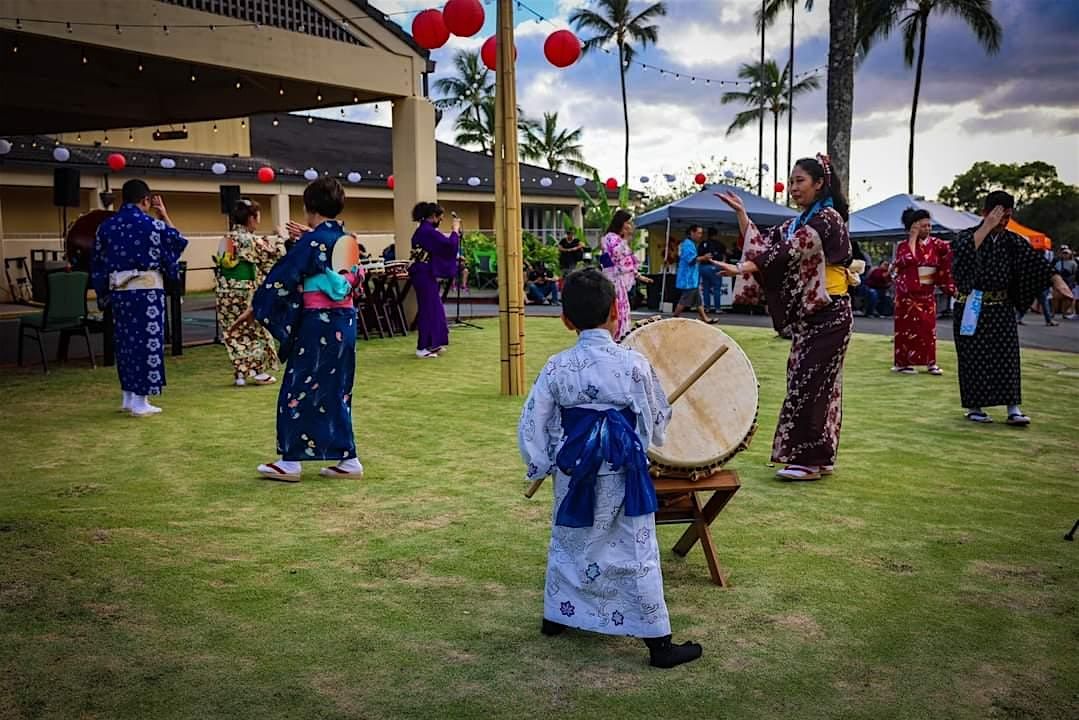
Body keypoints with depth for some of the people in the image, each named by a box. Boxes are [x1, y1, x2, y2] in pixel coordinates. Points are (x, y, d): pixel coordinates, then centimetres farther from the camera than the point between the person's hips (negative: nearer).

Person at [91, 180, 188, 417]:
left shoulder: (106, 226, 5)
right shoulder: (153, 224, -8)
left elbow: (97, 264, 10)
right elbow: (179, 242, 9)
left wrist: (104, 294, 18)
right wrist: (165, 217, 16)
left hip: (119, 292, 5)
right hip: (147, 291, -5)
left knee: (125, 341, 15)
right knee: (147, 341, 1)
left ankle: (128, 396, 21)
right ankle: (141, 401, 2)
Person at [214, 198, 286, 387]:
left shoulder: (226, 240, 7)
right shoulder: (251, 240, -14)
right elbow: (273, 255, -6)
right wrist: (280, 238, 14)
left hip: (226, 294, 6)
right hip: (246, 294, -6)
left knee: (234, 334, 12)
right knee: (257, 332, 8)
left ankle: (240, 373, 13)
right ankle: (258, 372, 11)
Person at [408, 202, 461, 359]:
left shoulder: (422, 230, 13)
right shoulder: (429, 231, -19)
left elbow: (440, 246, 22)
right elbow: (449, 245, -22)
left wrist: (454, 231, 15)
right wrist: (455, 230, -7)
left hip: (423, 273, 10)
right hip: (425, 275, -10)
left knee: (434, 307, 17)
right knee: (428, 309, -3)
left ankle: (432, 343, 25)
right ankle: (422, 348, 2)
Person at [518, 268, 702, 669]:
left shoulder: (556, 368, -7)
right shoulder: (634, 364, -12)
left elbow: (532, 424, -2)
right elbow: (657, 420, 0)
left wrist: (540, 467, 12)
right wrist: (647, 440, 22)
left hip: (572, 473, 3)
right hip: (622, 474, -3)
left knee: (567, 545, 22)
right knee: (638, 555, 5)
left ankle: (556, 616, 38)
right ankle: (658, 641, 12)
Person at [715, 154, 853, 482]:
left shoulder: (828, 218, -11)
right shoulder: (797, 224, 16)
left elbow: (789, 252, -23)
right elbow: (762, 245, 12)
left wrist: (742, 269, -30)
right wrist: (740, 213, 4)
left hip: (828, 313, -9)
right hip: (809, 313, 9)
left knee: (809, 382, -8)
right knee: (816, 382, 10)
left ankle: (810, 459, -1)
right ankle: (817, 457, 17)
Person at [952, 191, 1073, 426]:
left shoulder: (1013, 241, 5)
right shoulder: (968, 235, -4)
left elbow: (1035, 260, -6)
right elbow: (964, 252, -27)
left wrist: (1056, 279, -22)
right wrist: (987, 227, -28)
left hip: (1001, 309, 3)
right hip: (972, 308, -3)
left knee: (1007, 357, -2)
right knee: (974, 358, 1)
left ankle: (1013, 409, -1)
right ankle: (974, 407, 11)